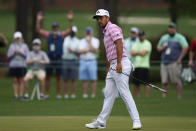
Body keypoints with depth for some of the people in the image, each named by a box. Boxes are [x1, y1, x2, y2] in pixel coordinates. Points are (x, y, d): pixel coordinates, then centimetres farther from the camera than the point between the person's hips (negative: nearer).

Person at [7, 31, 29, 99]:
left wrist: (20, 53, -10)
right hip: (13, 65, 1)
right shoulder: (12, 46, 9)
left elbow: (27, 55, 2)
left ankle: (21, 94, 1)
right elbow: (8, 55, 7)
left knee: (21, 80, -1)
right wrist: (14, 53, -10)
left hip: (22, 65, -1)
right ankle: (16, 94, 1)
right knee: (15, 81, 0)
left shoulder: (24, 46, 6)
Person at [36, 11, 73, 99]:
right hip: (49, 58, 1)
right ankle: (47, 94, 7)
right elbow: (38, 30, 2)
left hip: (58, 58, -1)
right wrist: (38, 20, -8)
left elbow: (70, 30, -11)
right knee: (47, 77, 2)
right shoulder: (48, 35, 6)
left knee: (58, 78, 3)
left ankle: (58, 94, 8)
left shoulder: (62, 35, 2)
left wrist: (70, 20, -23)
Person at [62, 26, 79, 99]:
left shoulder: (77, 41, 6)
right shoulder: (65, 39, 11)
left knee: (73, 79, -4)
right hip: (65, 60, 2)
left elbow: (78, 53, 2)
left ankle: (73, 94, -1)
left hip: (73, 61, -2)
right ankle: (66, 94, 3)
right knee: (65, 79, 1)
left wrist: (72, 51, -14)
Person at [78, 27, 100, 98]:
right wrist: (89, 50, -10)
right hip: (83, 61, 3)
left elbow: (94, 49, -10)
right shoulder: (82, 41, 13)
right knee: (84, 79, 1)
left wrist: (89, 42, -10)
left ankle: (93, 94, -5)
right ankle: (85, 94, 6)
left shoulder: (95, 40, 6)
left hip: (92, 61, -3)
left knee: (93, 79, -7)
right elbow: (80, 51, -2)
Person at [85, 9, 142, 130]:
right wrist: (108, 70, 27)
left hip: (121, 65, -10)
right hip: (113, 67, 10)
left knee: (125, 93, -13)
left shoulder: (113, 28, -6)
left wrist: (119, 63, -26)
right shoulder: (106, 32, 25)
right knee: (109, 95, 12)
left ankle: (136, 122, -14)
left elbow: (119, 44, -19)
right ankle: (101, 122, 16)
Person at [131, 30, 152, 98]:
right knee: (136, 84, 4)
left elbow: (143, 53, -11)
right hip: (136, 66, 6)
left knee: (146, 83, -9)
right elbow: (132, 53, 5)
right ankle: (137, 97, 9)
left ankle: (147, 97, -7)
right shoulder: (136, 44, 19)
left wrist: (136, 52, 2)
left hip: (144, 66, -6)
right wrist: (139, 52, -8)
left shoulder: (147, 44, 1)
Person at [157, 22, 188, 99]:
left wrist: (179, 59, -15)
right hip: (164, 63, 5)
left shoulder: (179, 38, -1)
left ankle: (179, 97, -7)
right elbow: (158, 48, 25)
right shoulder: (164, 37, 18)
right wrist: (162, 48, -1)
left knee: (177, 80, -9)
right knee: (164, 81, 1)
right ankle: (165, 95, 12)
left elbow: (185, 47, -12)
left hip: (174, 63, -5)